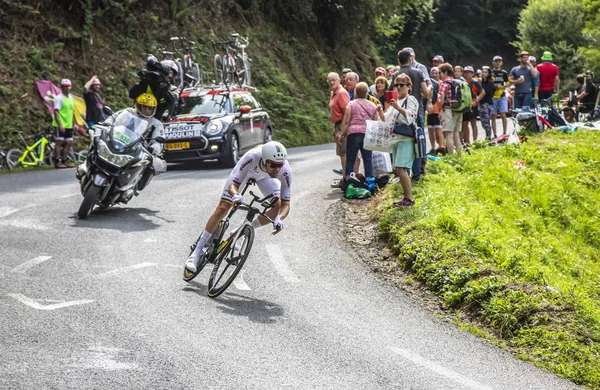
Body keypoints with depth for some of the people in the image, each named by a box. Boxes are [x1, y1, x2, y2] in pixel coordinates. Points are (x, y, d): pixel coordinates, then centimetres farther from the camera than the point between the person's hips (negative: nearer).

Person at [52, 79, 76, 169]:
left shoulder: (71, 98, 15)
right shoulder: (59, 98, -10)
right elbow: (56, 112, -16)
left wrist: (73, 124, 19)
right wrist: (60, 125, -23)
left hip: (68, 125, 8)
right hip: (60, 125, -8)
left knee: (69, 143, 8)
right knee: (59, 142, -5)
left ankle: (64, 161, 18)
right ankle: (57, 162, -3)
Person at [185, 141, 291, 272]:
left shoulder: (285, 171, -39)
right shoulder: (252, 157, -45)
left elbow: (285, 204, -33)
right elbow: (233, 185, -40)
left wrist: (279, 219, -54)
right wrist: (235, 195, -64)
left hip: (265, 176, 2)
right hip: (244, 171, -2)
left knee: (277, 206, -21)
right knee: (222, 208, -13)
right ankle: (197, 253, -4)